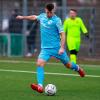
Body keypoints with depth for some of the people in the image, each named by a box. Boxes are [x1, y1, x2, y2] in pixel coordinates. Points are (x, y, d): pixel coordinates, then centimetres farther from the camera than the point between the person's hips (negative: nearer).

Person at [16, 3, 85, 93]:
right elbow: (34, 17, 27)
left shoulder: (56, 20, -13)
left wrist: (62, 47, -24)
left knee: (67, 64, 12)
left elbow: (62, 34, -15)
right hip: (45, 48, 4)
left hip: (57, 47, -4)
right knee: (39, 64, -19)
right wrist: (23, 17, 37)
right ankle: (40, 86, -28)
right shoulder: (42, 16, 3)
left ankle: (77, 68, 48)